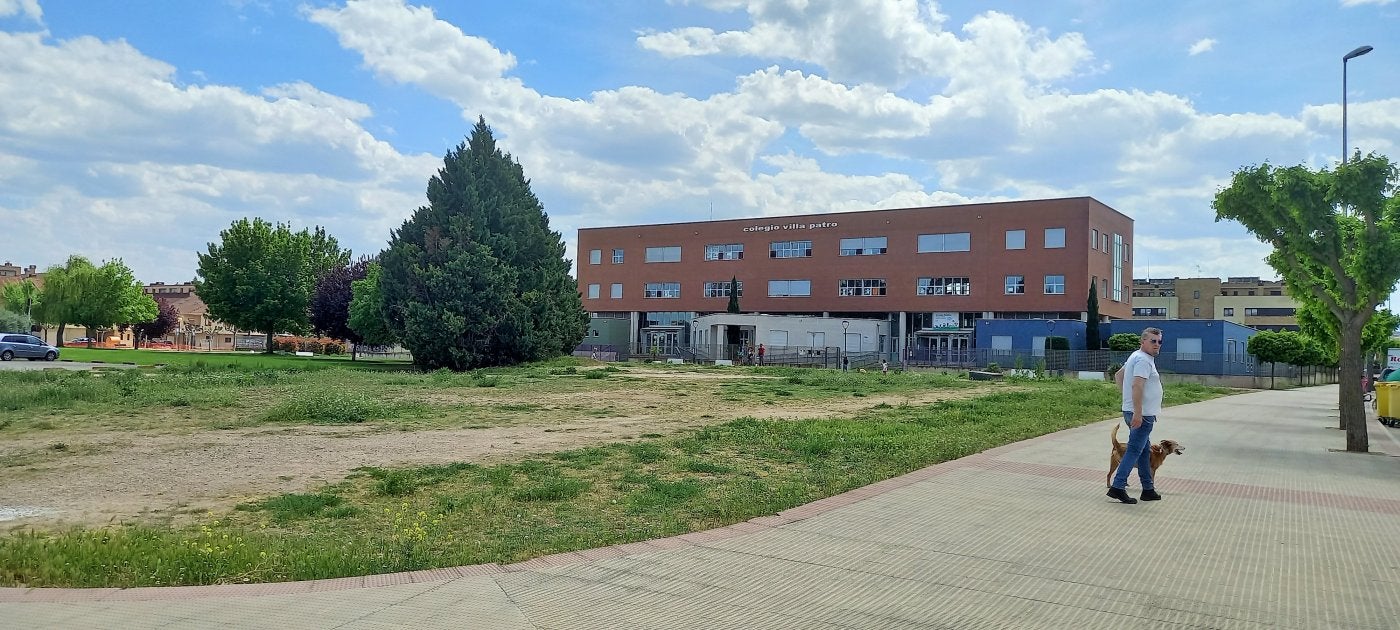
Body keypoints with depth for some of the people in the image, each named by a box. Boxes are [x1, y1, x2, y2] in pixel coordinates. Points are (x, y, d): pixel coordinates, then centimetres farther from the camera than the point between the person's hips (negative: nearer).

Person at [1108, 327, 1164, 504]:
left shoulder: (1136, 357, 16)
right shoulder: (1144, 360, -16)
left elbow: (1118, 375, 26)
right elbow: (1137, 385, -27)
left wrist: (1126, 396, 20)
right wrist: (1137, 413, -30)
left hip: (1138, 413, 10)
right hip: (1142, 414, -10)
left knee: (1144, 451, 16)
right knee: (1134, 450, -9)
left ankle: (1148, 489, 23)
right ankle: (1117, 487, -10)